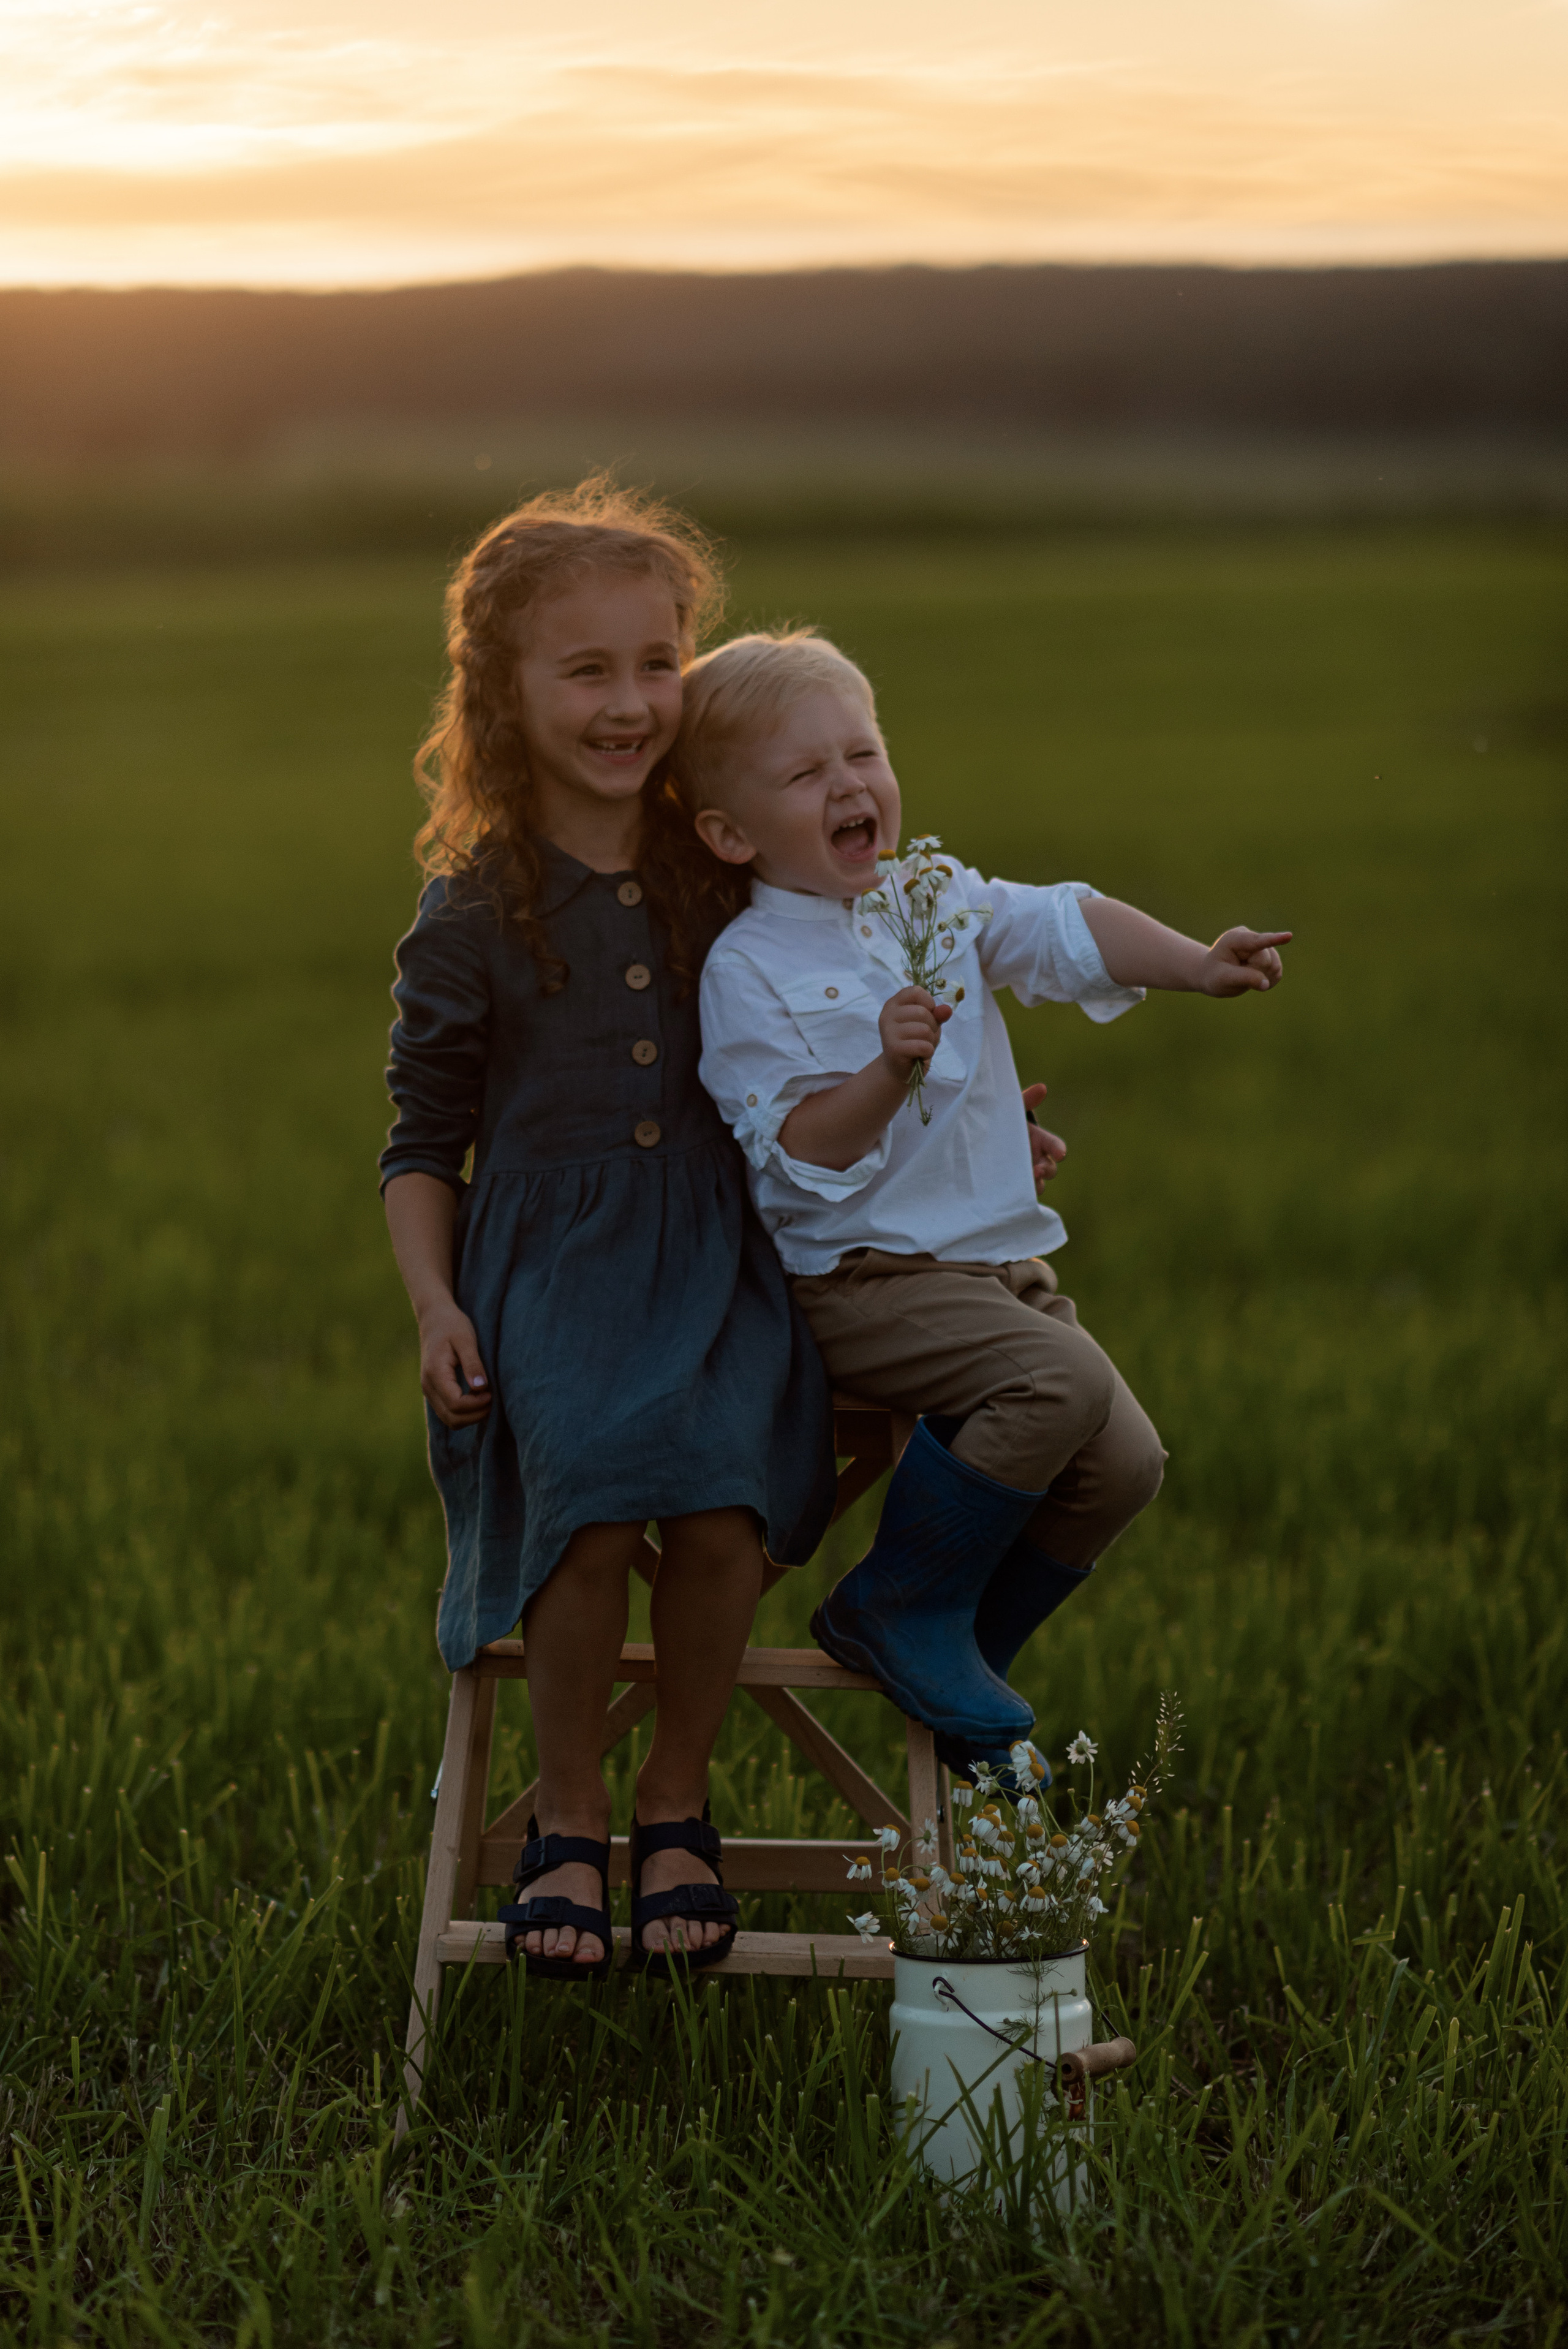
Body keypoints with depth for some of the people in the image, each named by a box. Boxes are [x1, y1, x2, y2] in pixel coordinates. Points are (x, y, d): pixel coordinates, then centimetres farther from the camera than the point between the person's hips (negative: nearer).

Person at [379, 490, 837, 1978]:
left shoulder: (726, 881, 9)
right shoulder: (469, 919, 2)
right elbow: (423, 1144, 9)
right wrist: (433, 1302, -6)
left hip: (714, 1253, 2)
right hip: (544, 1256, -2)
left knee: (718, 1503, -27)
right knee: (589, 1502, -30)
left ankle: (674, 1803, -2)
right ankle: (567, 1815, -6)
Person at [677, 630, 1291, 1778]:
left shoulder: (936, 895, 9)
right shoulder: (746, 972, -10)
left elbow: (1064, 929, 2)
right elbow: (799, 1161, -16)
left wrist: (1196, 962, -14)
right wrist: (888, 1069, -30)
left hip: (1003, 1265, 7)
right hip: (860, 1282, -7)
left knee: (1123, 1460, -3)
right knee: (1062, 1380, -28)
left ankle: (968, 1654, 17)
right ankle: (898, 1607, -9)